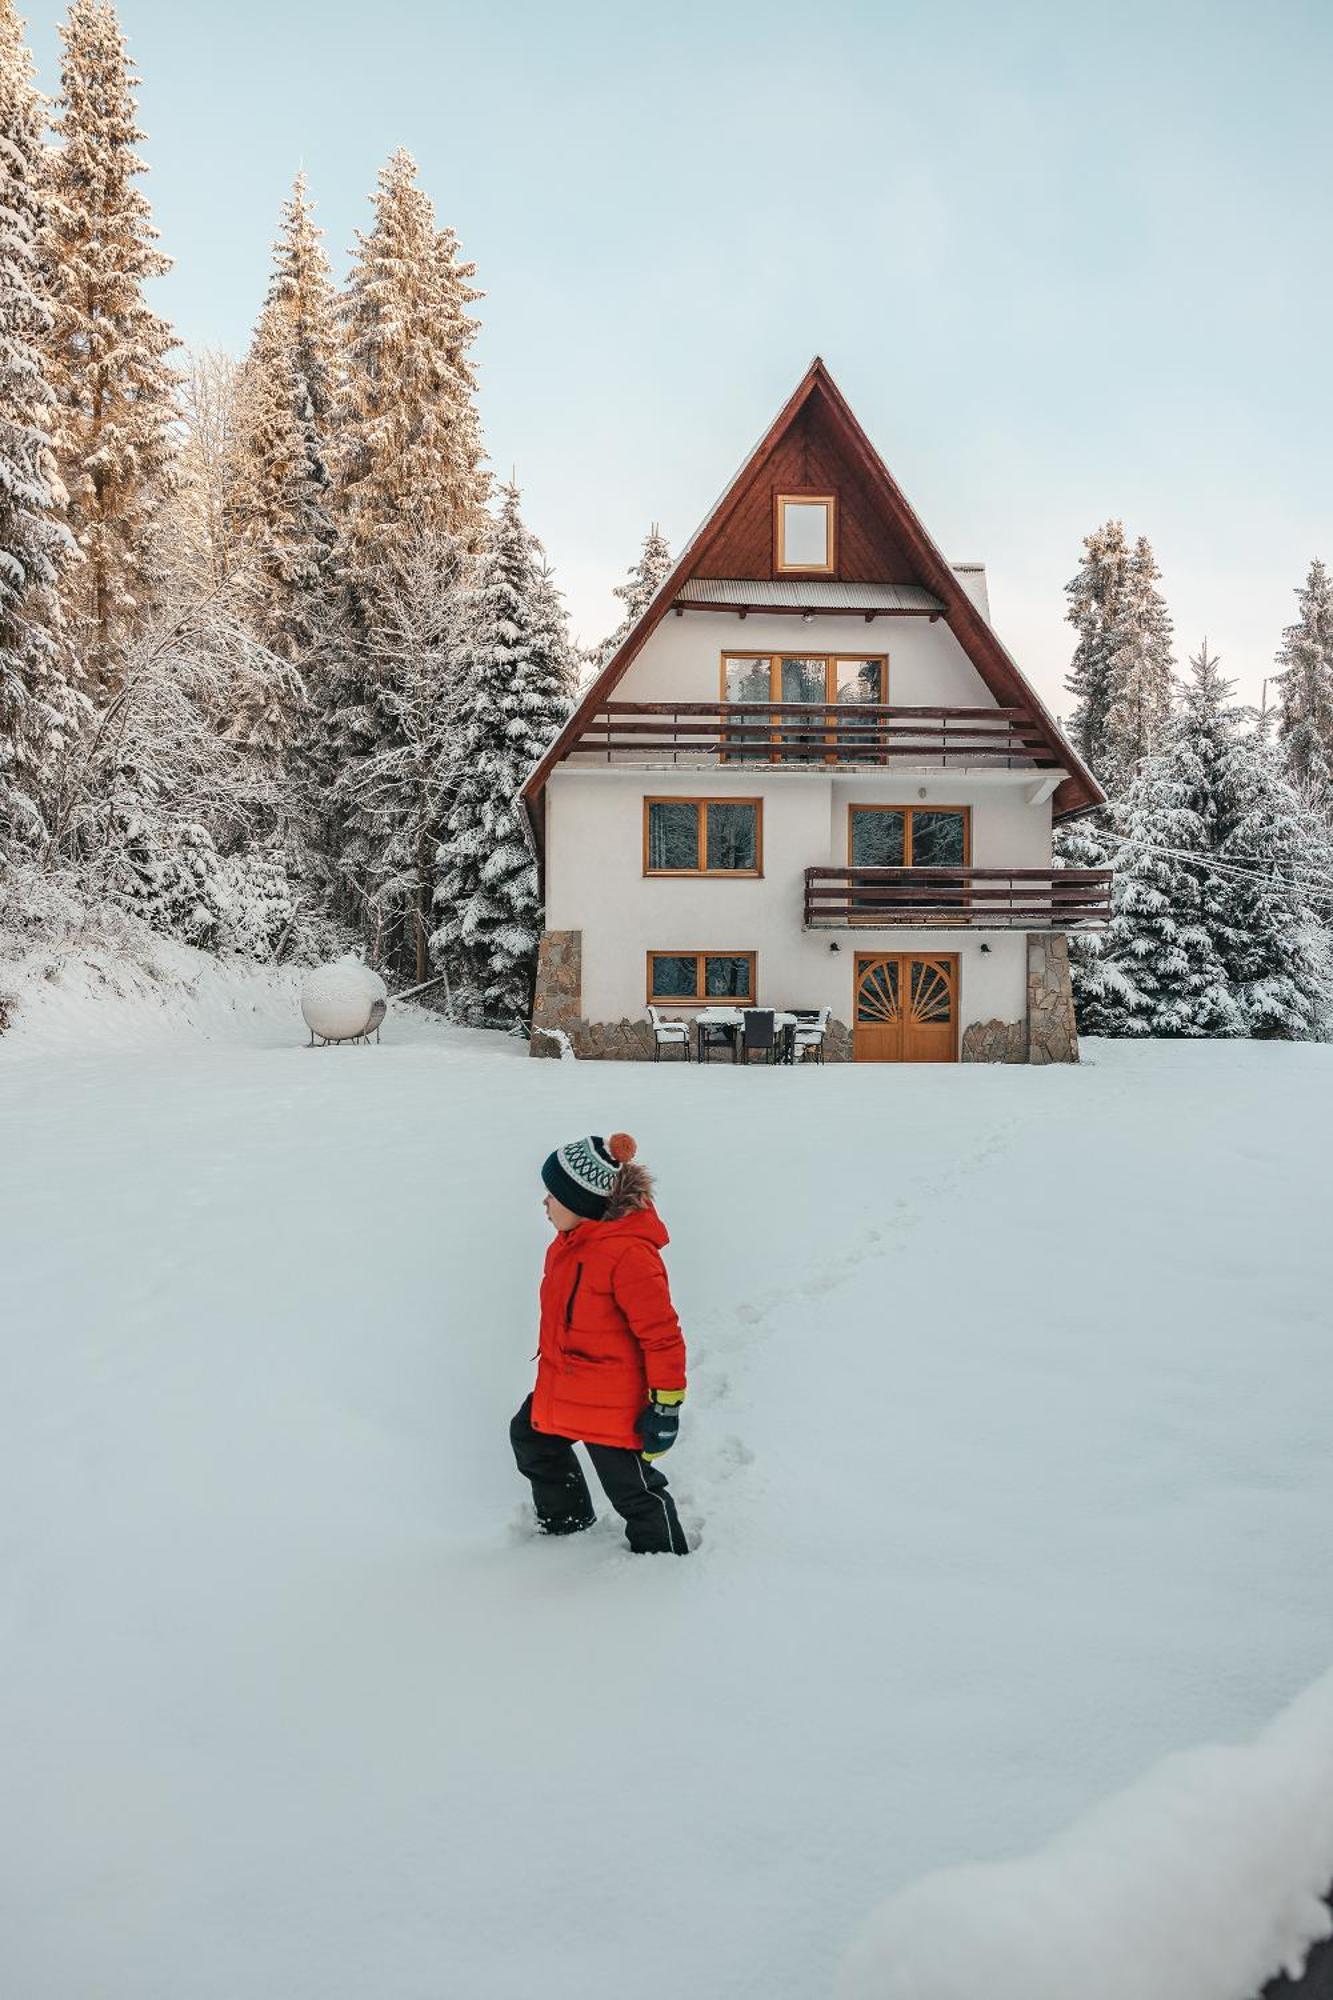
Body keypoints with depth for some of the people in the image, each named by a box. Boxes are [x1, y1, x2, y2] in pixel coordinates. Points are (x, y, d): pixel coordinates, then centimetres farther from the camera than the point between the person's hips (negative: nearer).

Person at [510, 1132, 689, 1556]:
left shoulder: (628, 1254, -28)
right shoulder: (571, 1240, 1)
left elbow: (662, 1335, -23)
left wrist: (666, 1403, -19)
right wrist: (554, 1365, 27)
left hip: (611, 1404, -10)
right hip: (560, 1390, 10)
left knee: (632, 1488, 4)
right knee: (530, 1439, 28)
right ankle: (565, 1520, 50)